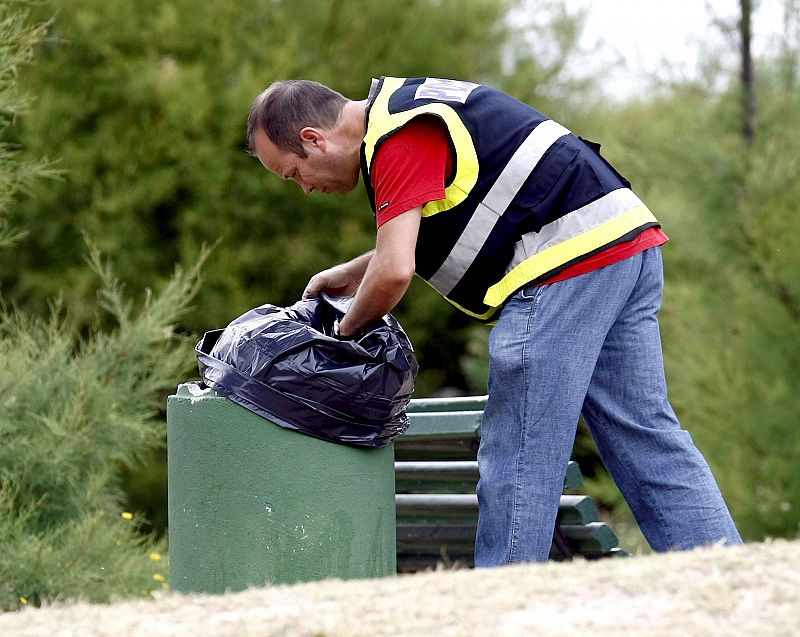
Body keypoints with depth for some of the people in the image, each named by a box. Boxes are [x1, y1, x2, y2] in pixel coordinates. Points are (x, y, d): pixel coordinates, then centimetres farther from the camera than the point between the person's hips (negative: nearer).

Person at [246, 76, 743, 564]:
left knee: (518, 460, -5)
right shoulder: (409, 107, 21)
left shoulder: (398, 139, -11)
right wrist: (351, 273, 28)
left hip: (568, 265, -10)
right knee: (648, 440, 9)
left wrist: (346, 331, 0)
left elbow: (394, 271, -18)